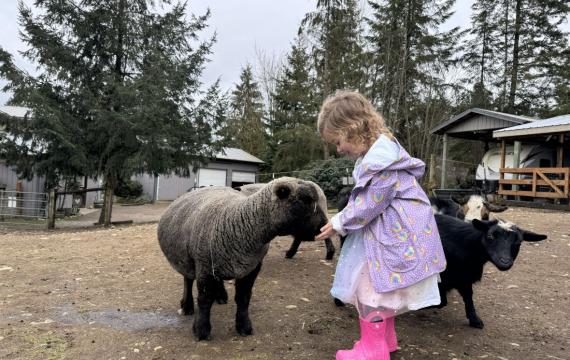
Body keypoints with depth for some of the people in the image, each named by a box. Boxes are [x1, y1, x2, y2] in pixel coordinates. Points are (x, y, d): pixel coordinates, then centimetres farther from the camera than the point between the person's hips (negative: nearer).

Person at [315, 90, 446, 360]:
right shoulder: (377, 151, 8)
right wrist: (344, 220, 6)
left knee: (372, 286, -2)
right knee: (381, 286, 19)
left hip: (397, 233, -10)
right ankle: (385, 338, 36)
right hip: (389, 230, 10)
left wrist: (339, 223, -12)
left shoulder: (380, 158, -26)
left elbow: (370, 204, -23)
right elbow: (366, 198, 13)